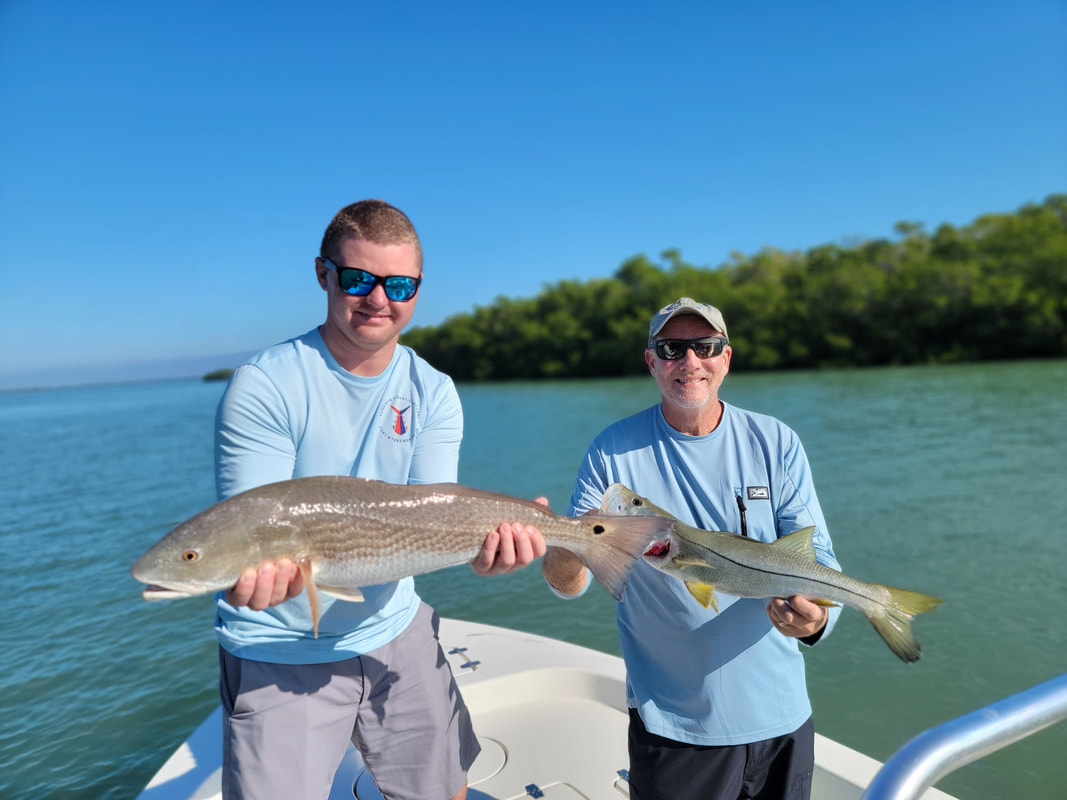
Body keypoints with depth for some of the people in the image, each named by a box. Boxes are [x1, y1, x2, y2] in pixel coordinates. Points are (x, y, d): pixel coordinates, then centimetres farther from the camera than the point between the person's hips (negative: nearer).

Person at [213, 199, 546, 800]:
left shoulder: (433, 393, -3)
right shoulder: (264, 386, -15)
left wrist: (479, 538, -35)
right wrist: (259, 568, -43)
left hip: (393, 631, 4)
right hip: (279, 652, -3)